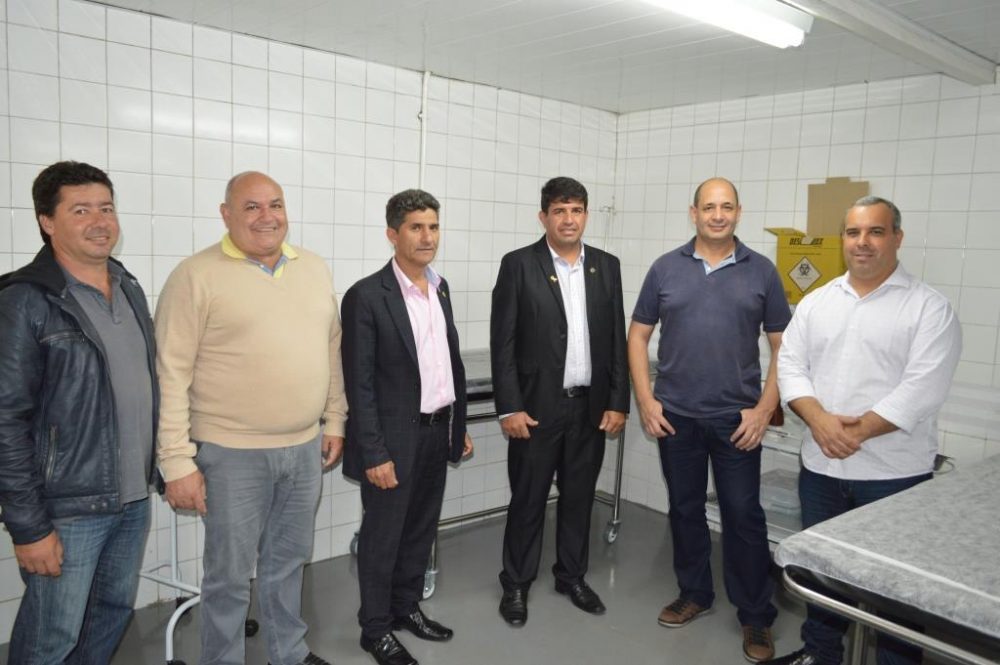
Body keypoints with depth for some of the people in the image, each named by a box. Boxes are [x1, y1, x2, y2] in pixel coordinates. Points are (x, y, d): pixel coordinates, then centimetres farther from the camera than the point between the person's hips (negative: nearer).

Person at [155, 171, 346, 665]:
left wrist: (335, 420, 12)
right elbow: (171, 375, -11)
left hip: (305, 448, 5)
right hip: (232, 454, -5)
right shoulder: (196, 276, -9)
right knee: (230, 573, 10)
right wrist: (178, 462, -12)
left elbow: (332, 350, 13)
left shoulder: (314, 269, 6)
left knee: (288, 561, 20)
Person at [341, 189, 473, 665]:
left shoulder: (440, 287, 7)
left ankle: (408, 606, 39)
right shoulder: (367, 296, -15)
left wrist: (460, 424, 13)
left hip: (437, 432, 7)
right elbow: (359, 384, -16)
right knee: (383, 537, 10)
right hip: (396, 438, -6)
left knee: (421, 530, 20)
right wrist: (375, 454, -17)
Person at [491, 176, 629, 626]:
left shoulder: (607, 266, 6)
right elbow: (502, 343, -7)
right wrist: (509, 407, -12)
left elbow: (617, 340, 7)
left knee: (579, 497, 15)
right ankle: (516, 584, 25)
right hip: (537, 406, -3)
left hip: (591, 406, 4)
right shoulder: (518, 265, -5)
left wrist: (618, 402, 2)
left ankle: (572, 576, 33)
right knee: (528, 499, 8)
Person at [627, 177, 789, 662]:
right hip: (675, 416, 2)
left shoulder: (761, 271, 1)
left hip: (737, 418, -1)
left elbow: (782, 346, 3)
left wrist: (765, 409, -6)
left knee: (743, 514, 4)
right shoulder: (665, 268, 2)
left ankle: (756, 616, 20)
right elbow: (638, 336, 5)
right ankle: (694, 594, 32)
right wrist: (645, 400, -3)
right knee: (685, 508, 13)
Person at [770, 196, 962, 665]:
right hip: (820, 468, 5)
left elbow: (922, 390, -16)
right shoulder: (816, 302, 7)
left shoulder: (930, 308, -6)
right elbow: (791, 365, 1)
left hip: (896, 475, -4)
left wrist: (856, 431, -20)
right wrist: (820, 421, -15)